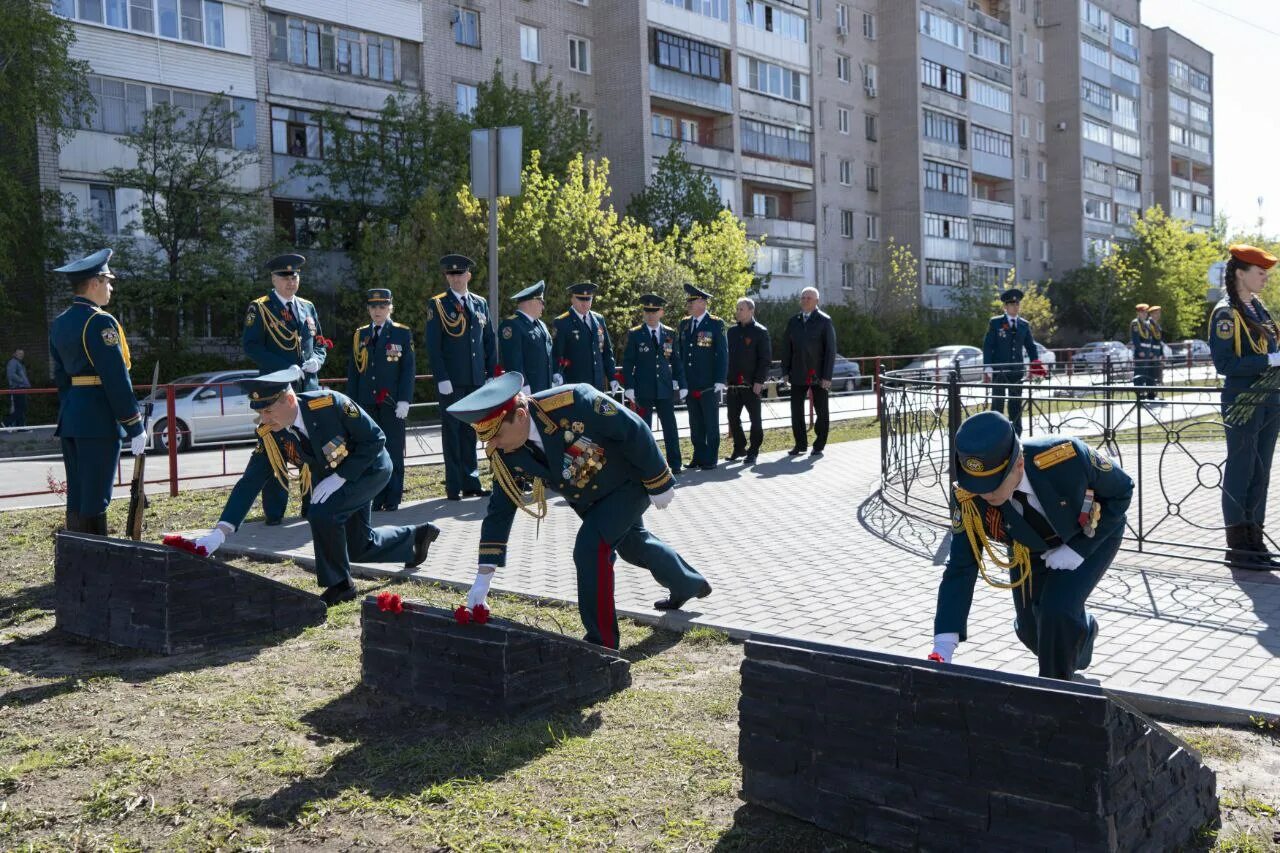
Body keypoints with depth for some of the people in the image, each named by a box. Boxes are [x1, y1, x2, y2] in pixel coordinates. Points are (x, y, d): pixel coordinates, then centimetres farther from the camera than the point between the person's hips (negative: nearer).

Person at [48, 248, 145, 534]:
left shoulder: (59, 323, 14)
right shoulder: (101, 322, -13)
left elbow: (60, 375, 18)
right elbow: (117, 379, -17)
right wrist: (135, 427, -13)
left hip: (70, 420, 9)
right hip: (99, 421, -9)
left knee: (76, 499, 12)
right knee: (95, 501, -5)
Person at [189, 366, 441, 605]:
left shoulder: (330, 404, -34)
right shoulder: (269, 435, -19)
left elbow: (375, 439, -25)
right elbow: (250, 482, -20)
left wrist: (339, 477, -29)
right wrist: (221, 530, -31)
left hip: (370, 468, -7)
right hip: (331, 477, 7)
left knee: (322, 514, -29)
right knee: (359, 547, 15)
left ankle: (339, 584, -8)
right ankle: (415, 535, 43)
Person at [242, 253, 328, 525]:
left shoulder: (308, 308, 15)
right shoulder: (259, 309, -1)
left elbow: (320, 343, 19)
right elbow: (250, 346, -10)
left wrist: (316, 360, -3)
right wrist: (285, 367, -17)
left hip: (309, 388, 5)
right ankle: (274, 511, 6)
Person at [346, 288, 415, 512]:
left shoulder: (402, 334, 3)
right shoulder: (360, 335, 13)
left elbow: (409, 368, -2)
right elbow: (353, 370, 12)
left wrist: (404, 400, -10)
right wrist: (353, 402, 6)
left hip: (392, 403, -3)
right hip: (367, 404, 3)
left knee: (393, 451, 1)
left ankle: (393, 498, 8)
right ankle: (376, 498, 9)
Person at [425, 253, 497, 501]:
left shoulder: (480, 303, 13)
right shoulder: (438, 305, 0)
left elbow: (490, 340, 14)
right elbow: (433, 345, -5)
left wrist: (492, 373, 8)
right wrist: (441, 378, -12)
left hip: (476, 379, 4)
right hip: (451, 380, -4)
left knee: (470, 431, 9)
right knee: (452, 431, 1)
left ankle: (471, 482, 15)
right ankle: (454, 486, 6)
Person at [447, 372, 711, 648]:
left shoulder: (573, 402, -39)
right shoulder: (501, 452, -21)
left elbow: (634, 430, -29)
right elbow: (500, 507, -13)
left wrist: (659, 483, -19)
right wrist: (483, 577, -16)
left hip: (630, 481, -7)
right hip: (588, 500, 7)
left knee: (591, 548, -23)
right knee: (633, 544, 26)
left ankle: (602, 643, -8)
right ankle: (691, 584, 55)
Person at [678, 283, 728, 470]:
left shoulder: (716, 324, -5)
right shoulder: (684, 324, 11)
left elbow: (723, 354, -7)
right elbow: (681, 352, 14)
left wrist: (720, 381, -13)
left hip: (709, 385, -5)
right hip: (689, 384, 5)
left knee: (711, 424, 3)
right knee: (695, 425, 10)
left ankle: (710, 459, 9)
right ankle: (699, 456, 18)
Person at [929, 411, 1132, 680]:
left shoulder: (1067, 456, -41)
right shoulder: (968, 498, -33)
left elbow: (1122, 490, -20)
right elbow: (959, 570, -27)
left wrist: (1078, 549, -25)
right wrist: (942, 649, -34)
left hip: (1092, 535, -3)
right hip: (1029, 550, 3)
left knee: (1057, 612, -22)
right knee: (1030, 628, 6)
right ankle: (1081, 632, 42)